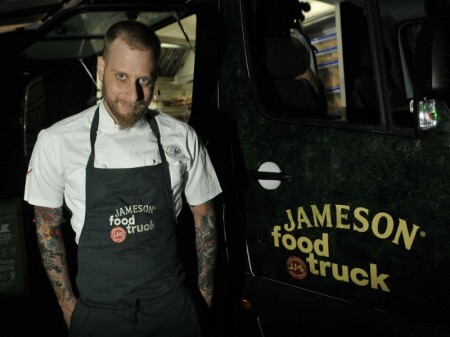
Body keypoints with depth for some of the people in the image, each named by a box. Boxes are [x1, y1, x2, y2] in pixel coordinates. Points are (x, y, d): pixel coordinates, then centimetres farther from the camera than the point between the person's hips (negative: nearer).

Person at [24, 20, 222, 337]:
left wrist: (206, 289, 5)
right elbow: (48, 227, 0)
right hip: (97, 311, 0)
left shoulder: (182, 138, -7)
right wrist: (68, 304, 2)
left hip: (173, 306, 1)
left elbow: (204, 216, 3)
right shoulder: (56, 142, -11)